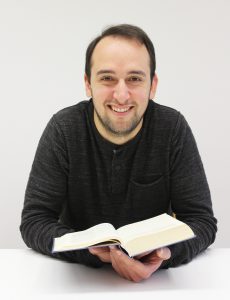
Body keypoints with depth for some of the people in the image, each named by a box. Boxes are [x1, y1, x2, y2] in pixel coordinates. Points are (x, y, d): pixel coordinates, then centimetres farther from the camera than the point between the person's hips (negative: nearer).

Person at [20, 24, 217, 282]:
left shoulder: (173, 129, -11)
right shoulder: (63, 128, -12)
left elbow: (202, 220, -10)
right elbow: (34, 222, -13)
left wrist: (164, 254, -31)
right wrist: (94, 251, -31)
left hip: (155, 273, 1)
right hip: (78, 273, 0)